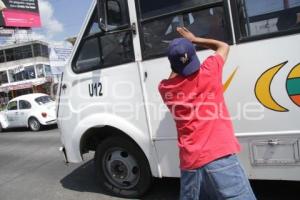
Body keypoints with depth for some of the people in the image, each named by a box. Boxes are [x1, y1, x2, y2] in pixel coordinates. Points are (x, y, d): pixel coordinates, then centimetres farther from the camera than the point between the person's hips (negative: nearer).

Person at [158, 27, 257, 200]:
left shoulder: (164, 88, 4)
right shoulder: (207, 73, -2)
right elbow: (224, 46, 19)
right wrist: (194, 40, 25)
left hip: (189, 163, 5)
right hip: (218, 157, -4)